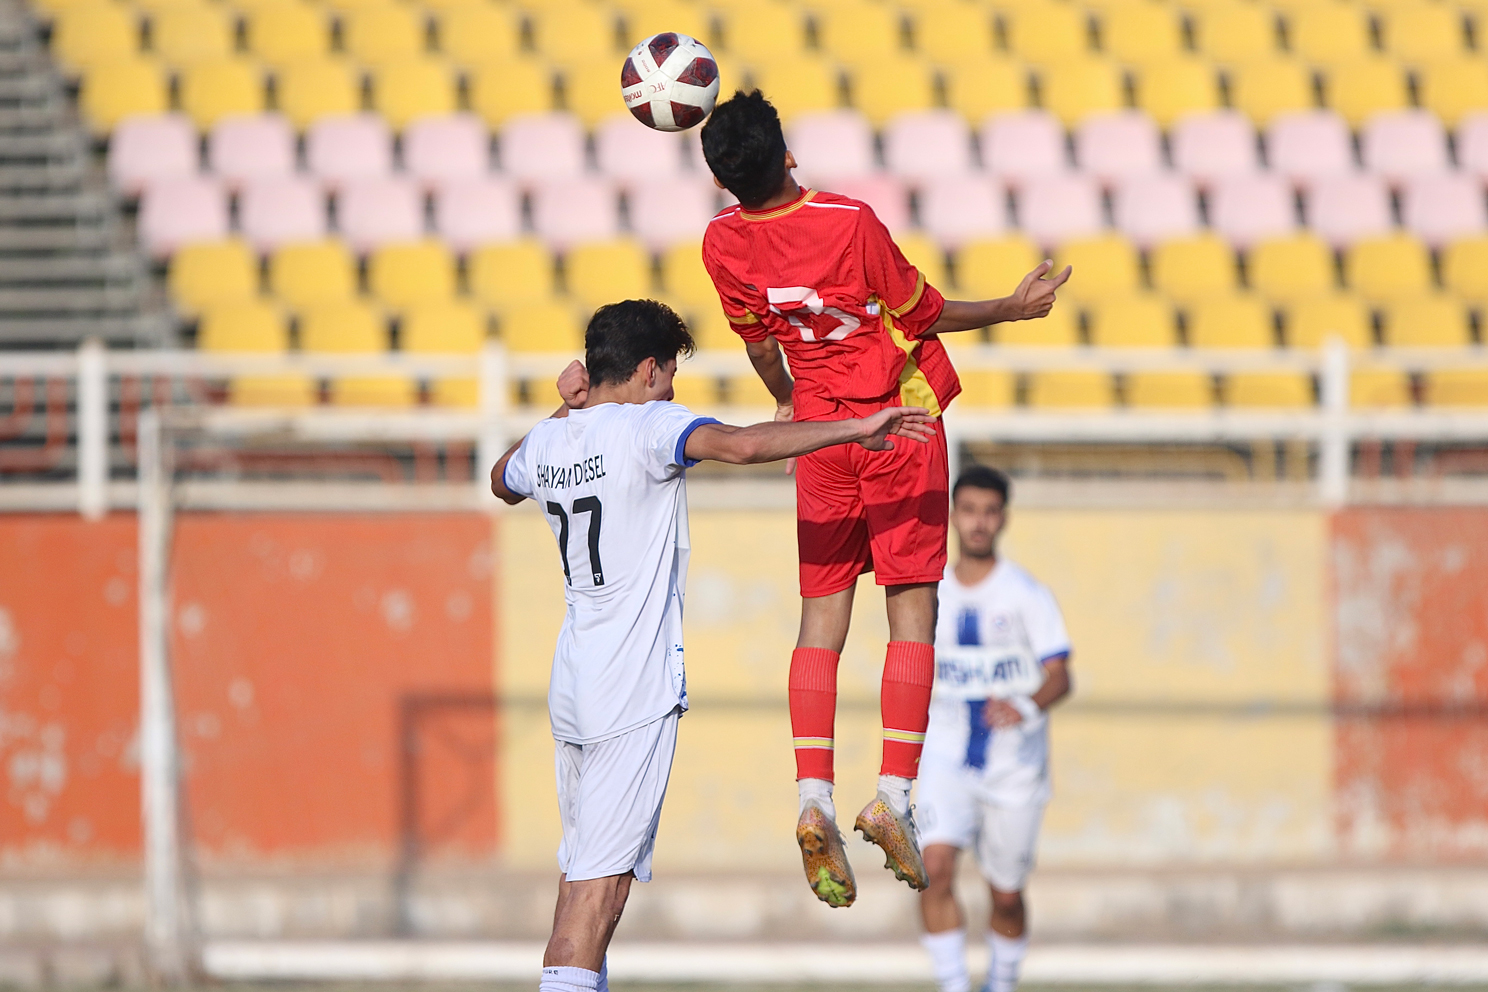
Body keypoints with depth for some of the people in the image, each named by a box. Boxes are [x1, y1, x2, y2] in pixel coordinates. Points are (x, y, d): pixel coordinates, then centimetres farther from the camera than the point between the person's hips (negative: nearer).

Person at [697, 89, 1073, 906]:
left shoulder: (725, 244, -8)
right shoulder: (851, 224, -21)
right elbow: (923, 314, -6)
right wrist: (1013, 309, 9)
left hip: (820, 430, 3)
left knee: (821, 616, 5)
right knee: (912, 611, 0)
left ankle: (813, 801, -9)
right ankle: (894, 795, -11)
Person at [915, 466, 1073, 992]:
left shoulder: (1027, 596, -7)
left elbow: (1060, 676, -18)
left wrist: (1027, 706, -37)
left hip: (1014, 766, -2)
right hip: (947, 758, 2)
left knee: (1006, 896, 8)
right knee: (936, 868, -22)